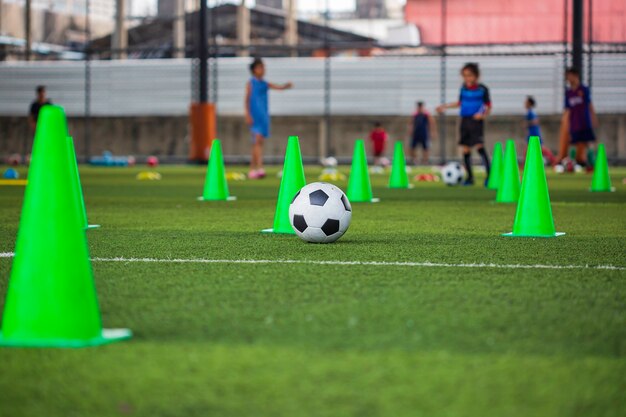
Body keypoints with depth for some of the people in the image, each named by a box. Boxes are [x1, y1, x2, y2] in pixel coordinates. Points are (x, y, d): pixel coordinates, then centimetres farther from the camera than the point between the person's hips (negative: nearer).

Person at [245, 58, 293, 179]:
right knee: (257, 141, -15)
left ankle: (252, 169, 14)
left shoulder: (265, 84, 11)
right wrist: (248, 115, -12)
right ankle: (259, 167, -22)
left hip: (264, 116, 6)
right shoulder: (250, 83, -2)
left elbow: (278, 87, 0)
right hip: (255, 116, -6)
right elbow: (247, 99, -5)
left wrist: (286, 86, -22)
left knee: (259, 142, 7)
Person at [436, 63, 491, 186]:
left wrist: (484, 115, -19)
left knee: (479, 146, -19)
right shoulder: (463, 88, 8)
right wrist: (445, 106, 23)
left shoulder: (482, 89, -5)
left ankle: (489, 174, -16)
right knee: (465, 149, 5)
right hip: (465, 120, 5)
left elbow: (488, 106, -1)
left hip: (476, 121, -5)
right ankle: (470, 177, 15)